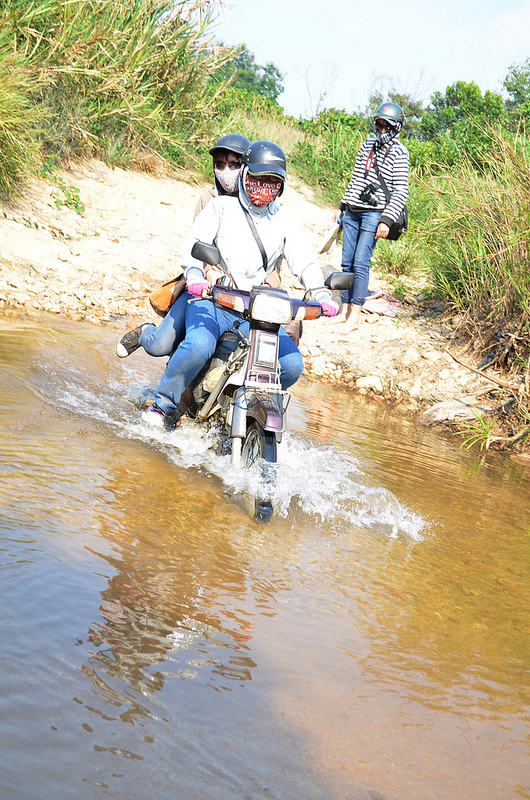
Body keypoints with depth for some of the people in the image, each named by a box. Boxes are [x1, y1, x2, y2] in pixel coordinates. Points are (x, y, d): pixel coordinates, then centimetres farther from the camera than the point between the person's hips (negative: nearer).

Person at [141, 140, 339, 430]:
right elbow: (194, 242, -4)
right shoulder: (222, 207, 8)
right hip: (212, 299, -3)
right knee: (199, 345, -35)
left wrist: (321, 294, -12)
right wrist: (195, 275, -26)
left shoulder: (284, 220, 17)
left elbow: (303, 261, 9)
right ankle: (164, 405, -13)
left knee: (292, 365, -15)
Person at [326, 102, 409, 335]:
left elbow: (401, 191, -8)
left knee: (361, 263, -10)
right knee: (347, 262, 4)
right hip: (352, 211, 6)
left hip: (374, 213, -6)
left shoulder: (399, 153, -4)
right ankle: (344, 311, 11)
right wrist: (342, 206, 20)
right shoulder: (367, 145, 15)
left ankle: (355, 315, -4)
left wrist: (387, 220, -16)